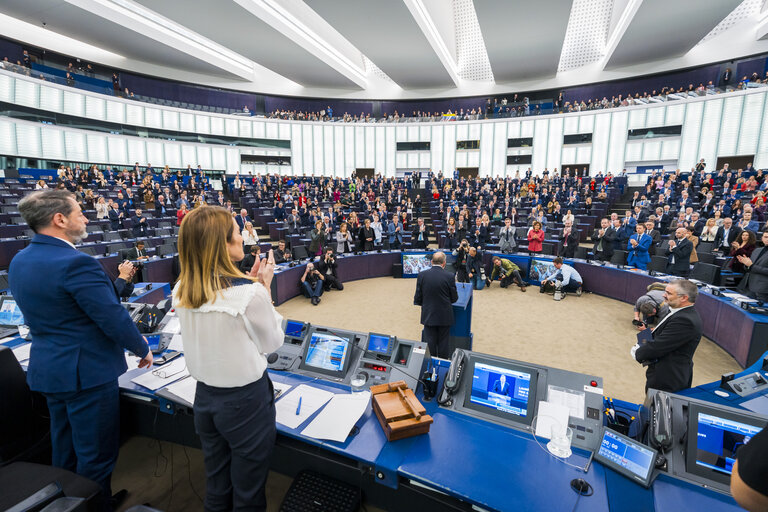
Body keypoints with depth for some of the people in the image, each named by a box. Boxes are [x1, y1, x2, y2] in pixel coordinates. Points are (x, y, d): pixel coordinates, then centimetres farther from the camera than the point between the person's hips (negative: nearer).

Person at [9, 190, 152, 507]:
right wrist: (143, 350, -6)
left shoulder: (19, 261, 5)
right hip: (87, 372, -9)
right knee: (96, 457, 8)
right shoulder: (76, 263, -24)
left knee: (65, 452, 25)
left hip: (47, 369, 9)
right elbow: (115, 319, -23)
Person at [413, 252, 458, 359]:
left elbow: (418, 299, -4)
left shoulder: (422, 275, -10)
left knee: (430, 345, 13)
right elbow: (454, 298, -4)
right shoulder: (449, 276, -13)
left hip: (428, 315, 1)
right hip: (445, 317, -1)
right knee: (443, 344, 14)